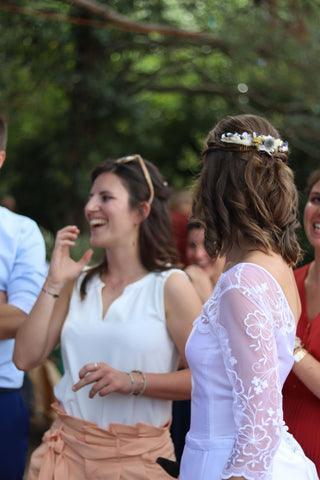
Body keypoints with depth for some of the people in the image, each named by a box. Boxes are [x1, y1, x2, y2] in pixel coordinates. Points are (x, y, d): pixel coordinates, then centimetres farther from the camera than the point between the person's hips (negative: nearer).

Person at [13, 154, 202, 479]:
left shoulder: (169, 285, -7)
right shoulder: (78, 284, 8)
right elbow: (25, 358, 1)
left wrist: (132, 381, -21)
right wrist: (54, 283, -2)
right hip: (69, 447, 4)